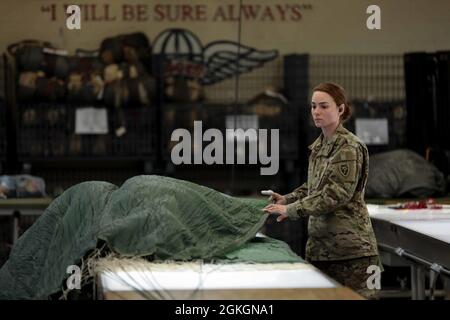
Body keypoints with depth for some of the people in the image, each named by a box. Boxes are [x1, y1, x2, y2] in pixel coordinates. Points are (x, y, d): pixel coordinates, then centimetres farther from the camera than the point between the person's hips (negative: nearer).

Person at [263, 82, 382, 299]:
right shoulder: (319, 146, 14)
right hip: (320, 242, 8)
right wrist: (287, 200, 8)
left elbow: (336, 193, -19)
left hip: (349, 244, -8)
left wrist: (292, 209, -21)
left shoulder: (349, 147, -10)